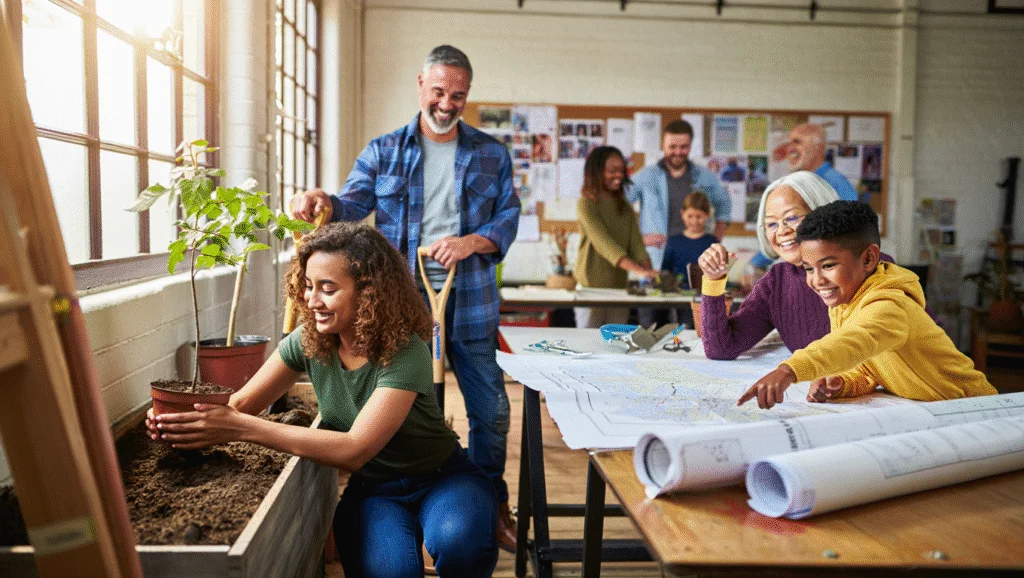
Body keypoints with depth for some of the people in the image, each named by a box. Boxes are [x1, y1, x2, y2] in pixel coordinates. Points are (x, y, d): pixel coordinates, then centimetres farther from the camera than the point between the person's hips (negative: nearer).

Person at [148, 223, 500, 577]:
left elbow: (354, 449, -35)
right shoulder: (308, 341, -9)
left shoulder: (405, 353, -27)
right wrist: (187, 416, -27)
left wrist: (240, 428, -39)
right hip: (372, 488, 3)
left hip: (441, 479, -3)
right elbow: (241, 403, -4)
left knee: (457, 543, -36)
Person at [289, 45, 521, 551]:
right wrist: (322, 202, -27)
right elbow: (353, 203, -4)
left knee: (491, 410, 7)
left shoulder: (492, 154, 9)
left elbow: (508, 218, 3)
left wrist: (472, 242, -16)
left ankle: (491, 504, 28)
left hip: (471, 304, 1)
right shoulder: (383, 152, 7)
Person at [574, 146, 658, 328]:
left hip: (619, 287, 5)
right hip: (591, 287, -5)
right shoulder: (586, 204, -9)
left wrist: (651, 273, -21)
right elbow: (604, 243, -22)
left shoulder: (626, 209, 11)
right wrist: (638, 270, -33)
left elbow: (636, 245, 0)